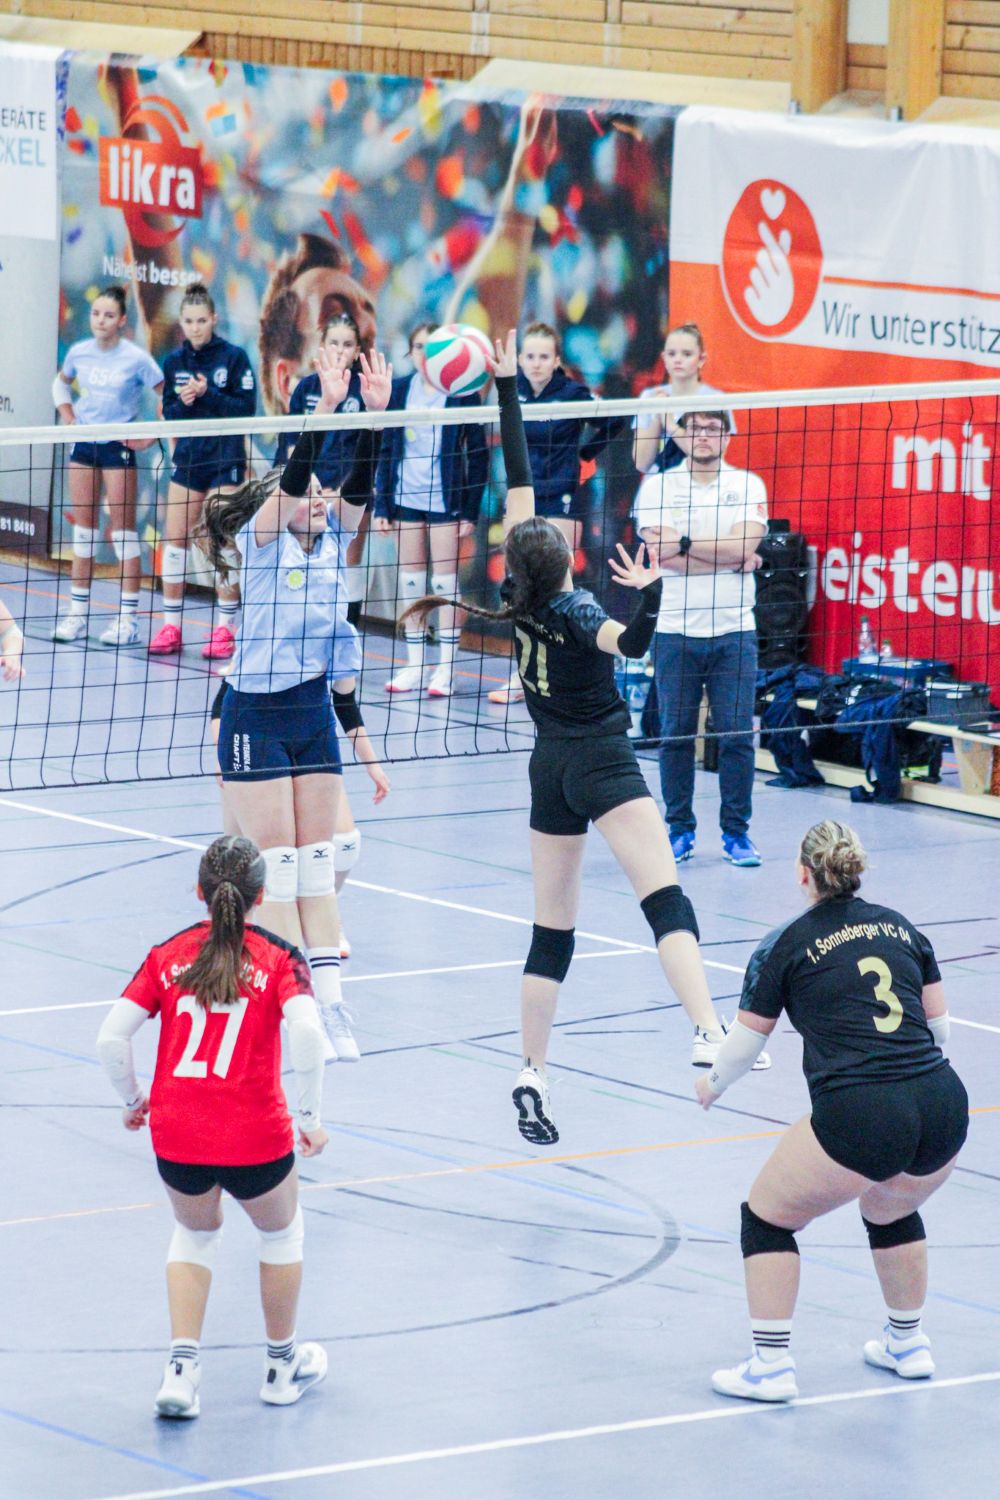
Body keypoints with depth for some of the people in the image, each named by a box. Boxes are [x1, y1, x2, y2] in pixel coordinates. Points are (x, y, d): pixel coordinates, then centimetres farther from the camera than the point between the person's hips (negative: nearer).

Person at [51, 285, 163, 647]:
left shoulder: (136, 358, -11)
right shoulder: (79, 352, 2)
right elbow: (61, 383, 23)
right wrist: (69, 417, 10)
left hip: (119, 445, -5)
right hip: (84, 443, 5)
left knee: (123, 530, -4)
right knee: (83, 528, 8)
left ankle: (128, 620, -3)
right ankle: (78, 613, 14)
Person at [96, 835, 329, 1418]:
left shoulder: (167, 956, 6)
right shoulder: (279, 959, -1)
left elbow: (111, 1038, -1)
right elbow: (307, 1031, -18)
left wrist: (133, 1099, 15)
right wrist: (310, 1115, -10)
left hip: (176, 1136, 2)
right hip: (255, 1138, -2)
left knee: (196, 1234, 29)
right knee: (282, 1233, 27)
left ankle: (182, 1368, 14)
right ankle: (283, 1365, 38)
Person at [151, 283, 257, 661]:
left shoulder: (234, 357, -7)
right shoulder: (174, 362, 6)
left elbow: (247, 407, -11)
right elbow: (169, 413, 6)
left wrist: (207, 395, -21)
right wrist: (183, 402, -15)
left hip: (226, 461, -4)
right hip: (188, 458, 4)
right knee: (173, 539, 1)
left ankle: (225, 630, 4)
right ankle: (171, 628, 9)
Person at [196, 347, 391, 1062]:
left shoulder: (331, 536, 6)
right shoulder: (261, 538, -8)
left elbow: (359, 480, -8)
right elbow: (291, 476, -23)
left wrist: (375, 412, -21)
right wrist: (324, 410, -34)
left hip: (315, 707, 6)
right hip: (257, 713, -6)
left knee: (316, 864, 6)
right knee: (276, 865, -4)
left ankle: (330, 1000, 4)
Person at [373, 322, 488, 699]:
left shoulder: (463, 393, -6)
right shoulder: (399, 391, 4)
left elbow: (478, 455, -3)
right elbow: (387, 450, 8)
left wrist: (471, 511, -7)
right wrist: (382, 504, 4)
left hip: (444, 498, -4)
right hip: (406, 498, 4)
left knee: (445, 584, -1)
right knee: (409, 583, 8)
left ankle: (445, 670, 5)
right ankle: (414, 666, 16)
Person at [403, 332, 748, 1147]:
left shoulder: (522, 595, 0)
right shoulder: (574, 611, -14)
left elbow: (518, 477, 5)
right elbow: (630, 643, -37)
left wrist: (509, 387, 9)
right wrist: (649, 593, -53)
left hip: (551, 766, 7)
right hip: (601, 763, -7)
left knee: (553, 928, 11)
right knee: (665, 897, -22)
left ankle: (533, 1077, 9)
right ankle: (710, 1035, -42)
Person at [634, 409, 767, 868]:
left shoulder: (748, 485, 5)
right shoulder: (658, 486, 3)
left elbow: (742, 546, -10)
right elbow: (661, 554, -10)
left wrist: (684, 544, -11)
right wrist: (727, 558, -10)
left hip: (734, 630, 0)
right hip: (676, 631, 0)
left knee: (737, 735, -1)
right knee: (675, 735, 3)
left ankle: (736, 831, 9)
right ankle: (679, 830, 14)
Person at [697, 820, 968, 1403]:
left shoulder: (786, 945, 6)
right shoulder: (902, 927, 17)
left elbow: (744, 1046, 14)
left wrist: (712, 1085, 35)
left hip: (858, 1116, -5)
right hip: (945, 1106, 5)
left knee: (767, 1215, 16)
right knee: (891, 1209, 35)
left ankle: (771, 1367, 10)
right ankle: (908, 1344, 43)